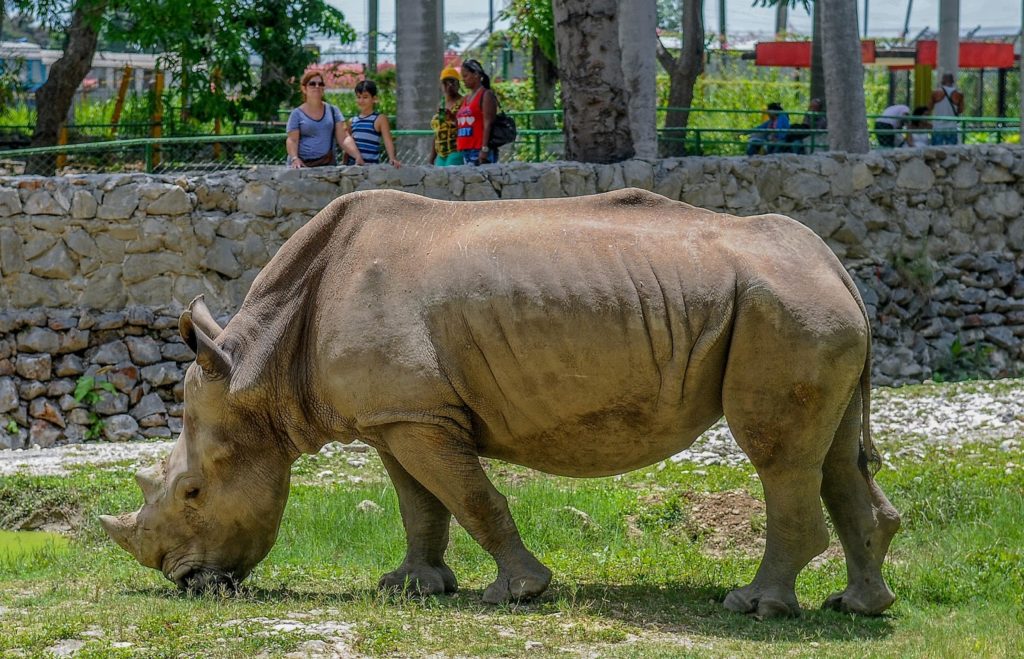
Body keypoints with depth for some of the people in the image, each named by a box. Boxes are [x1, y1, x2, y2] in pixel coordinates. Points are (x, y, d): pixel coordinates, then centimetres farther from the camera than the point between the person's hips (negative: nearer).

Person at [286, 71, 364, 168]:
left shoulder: (333, 111, 14)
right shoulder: (297, 114, 7)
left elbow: (344, 138, 7)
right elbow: (292, 140, -1)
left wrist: (357, 156, -9)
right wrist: (294, 159, -20)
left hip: (328, 164, 2)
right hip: (303, 164, -2)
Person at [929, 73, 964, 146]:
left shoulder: (936, 94, -6)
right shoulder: (958, 95, -3)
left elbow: (929, 108, 6)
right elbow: (961, 110, 9)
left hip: (938, 129, -1)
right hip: (952, 129, 1)